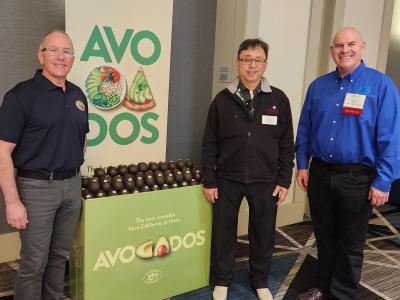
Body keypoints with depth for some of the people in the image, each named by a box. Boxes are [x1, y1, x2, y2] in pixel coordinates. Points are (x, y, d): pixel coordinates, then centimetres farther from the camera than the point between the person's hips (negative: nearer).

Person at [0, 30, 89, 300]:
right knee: (34, 263, 6)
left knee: (60, 255, 19)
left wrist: (74, 172, 13)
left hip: (72, 185, 6)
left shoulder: (78, 95, 7)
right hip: (36, 187, -5)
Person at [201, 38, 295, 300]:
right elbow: (210, 144, 0)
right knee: (223, 232, 11)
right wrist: (209, 181, -1)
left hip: (265, 181, 1)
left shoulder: (279, 99, -1)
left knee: (263, 234, 12)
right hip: (228, 179, 0)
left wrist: (284, 180, 0)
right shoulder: (223, 100, -2)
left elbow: (287, 144, 3)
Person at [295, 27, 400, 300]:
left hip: (357, 179, -4)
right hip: (320, 174, 4)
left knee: (350, 245, 12)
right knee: (324, 237, 19)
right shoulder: (318, 86, 5)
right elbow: (304, 129, 10)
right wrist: (302, 165, 6)